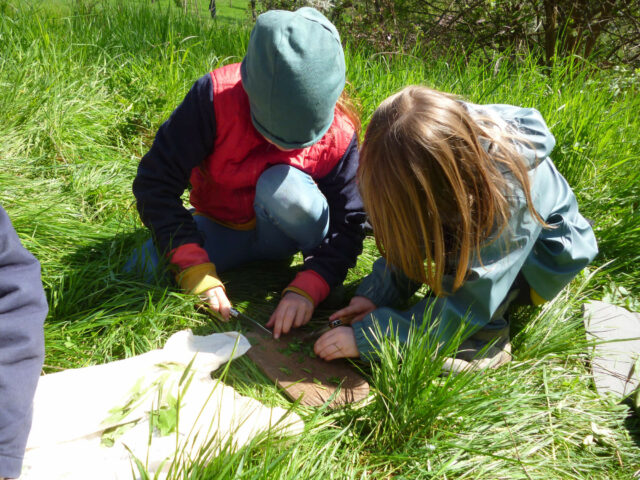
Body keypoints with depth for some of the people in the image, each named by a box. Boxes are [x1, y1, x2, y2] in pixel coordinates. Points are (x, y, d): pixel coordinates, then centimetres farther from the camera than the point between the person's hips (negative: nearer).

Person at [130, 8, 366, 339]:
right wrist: (196, 271, -32)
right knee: (144, 271, -25)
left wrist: (306, 289, -33)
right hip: (221, 229, 1)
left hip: (282, 234, -1)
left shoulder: (339, 135, -23)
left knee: (283, 186, -35)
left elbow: (347, 224, -18)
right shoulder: (216, 97, -27)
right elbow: (156, 182, -25)